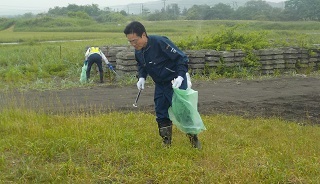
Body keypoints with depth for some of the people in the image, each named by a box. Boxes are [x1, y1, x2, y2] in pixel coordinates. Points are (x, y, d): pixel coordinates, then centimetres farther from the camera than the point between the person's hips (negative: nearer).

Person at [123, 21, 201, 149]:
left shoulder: (160, 42, -26)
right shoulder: (138, 51, -3)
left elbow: (182, 58, -21)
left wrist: (180, 76, -32)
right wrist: (141, 77, -3)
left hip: (175, 83, -7)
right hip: (160, 84, 7)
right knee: (161, 114, 8)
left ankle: (194, 140, 12)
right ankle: (166, 143, 21)